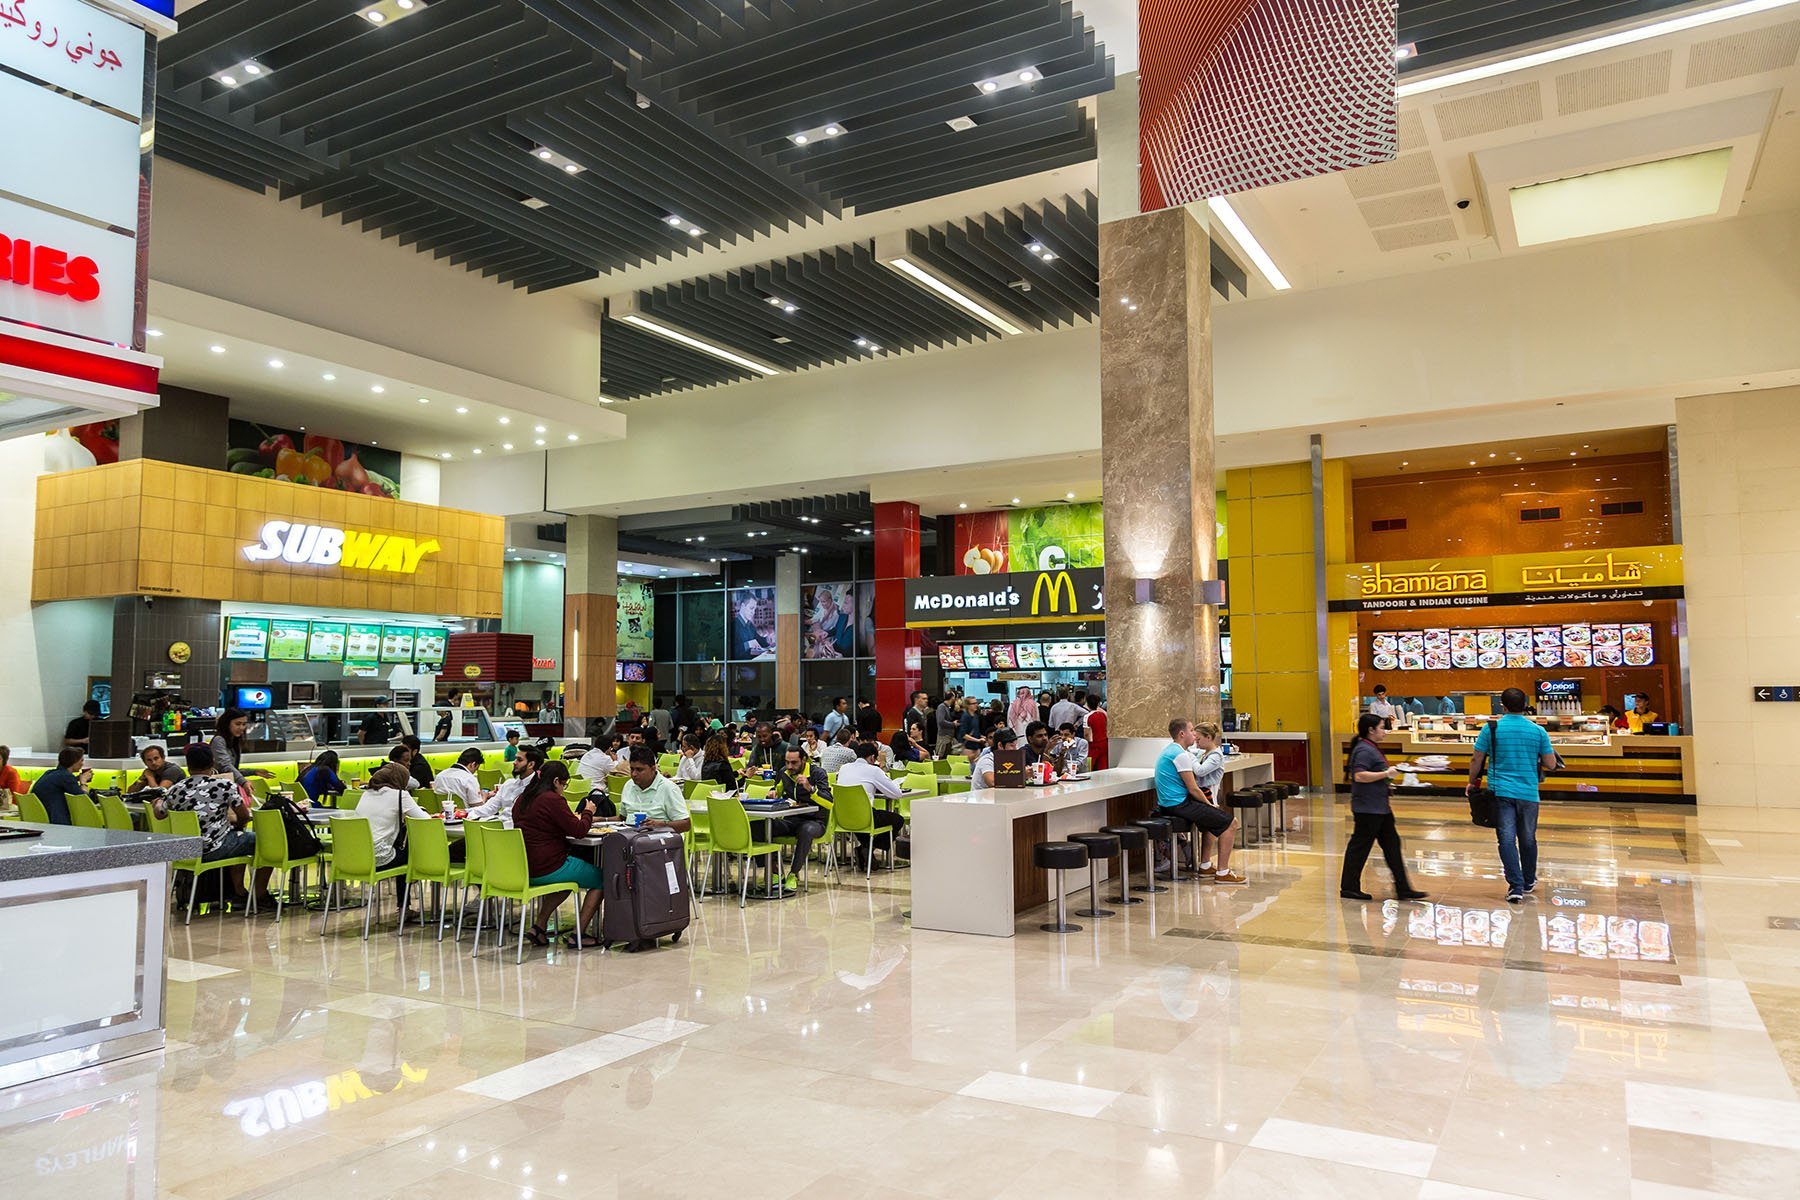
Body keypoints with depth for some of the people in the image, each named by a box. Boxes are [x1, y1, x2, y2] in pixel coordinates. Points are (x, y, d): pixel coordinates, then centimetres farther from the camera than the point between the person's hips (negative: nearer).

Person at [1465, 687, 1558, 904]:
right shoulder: (1538, 731, 0)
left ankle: (1516, 887, -7)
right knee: (1528, 839, 16)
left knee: (1507, 839, -1)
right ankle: (1528, 882, 32)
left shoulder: (1491, 728, -5)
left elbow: (1476, 760, -2)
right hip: (1529, 793, 2)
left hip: (1501, 791, -2)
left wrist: (1472, 782, 13)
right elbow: (1551, 764, 3)